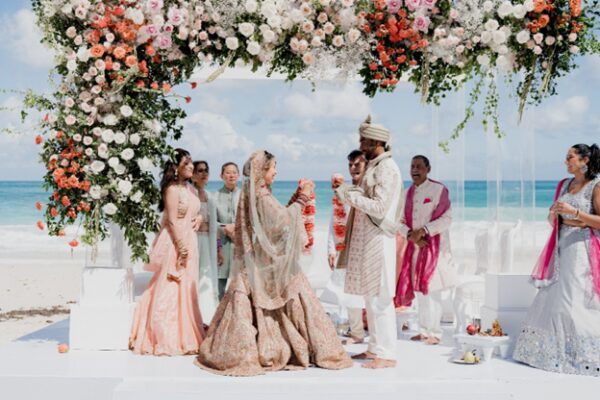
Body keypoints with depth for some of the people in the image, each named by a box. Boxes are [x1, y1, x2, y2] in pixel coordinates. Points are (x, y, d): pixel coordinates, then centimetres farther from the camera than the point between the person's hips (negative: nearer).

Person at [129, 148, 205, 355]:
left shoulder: (190, 189, 14)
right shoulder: (173, 189, -11)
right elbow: (172, 220, -17)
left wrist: (199, 218, 5)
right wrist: (181, 246, -21)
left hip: (188, 242, 9)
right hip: (174, 243, -9)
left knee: (186, 290, 12)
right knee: (171, 290, -6)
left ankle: (185, 337, 19)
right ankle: (167, 340, -1)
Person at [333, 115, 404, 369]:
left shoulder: (387, 169, -13)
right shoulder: (374, 167, 16)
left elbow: (379, 207, -20)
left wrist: (349, 196, -15)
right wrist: (348, 191, 7)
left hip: (378, 240, -10)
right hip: (367, 240, 10)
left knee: (380, 298, -7)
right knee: (371, 297, 13)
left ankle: (387, 355, -2)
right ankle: (375, 348, 21)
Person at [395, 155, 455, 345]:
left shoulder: (438, 189, -6)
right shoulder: (408, 193, 10)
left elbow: (446, 218, -11)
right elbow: (401, 222, 8)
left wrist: (423, 231, -18)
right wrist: (411, 235, -12)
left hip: (434, 246, -6)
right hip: (414, 246, 6)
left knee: (431, 289, -8)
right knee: (418, 289, 9)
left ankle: (435, 333, -1)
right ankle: (424, 330, 19)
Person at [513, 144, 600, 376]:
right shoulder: (564, 185, 15)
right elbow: (553, 219, 18)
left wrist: (574, 212, -19)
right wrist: (555, 215, -4)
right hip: (561, 249, 7)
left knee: (577, 302, -8)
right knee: (552, 299, 5)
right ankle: (554, 351, 12)